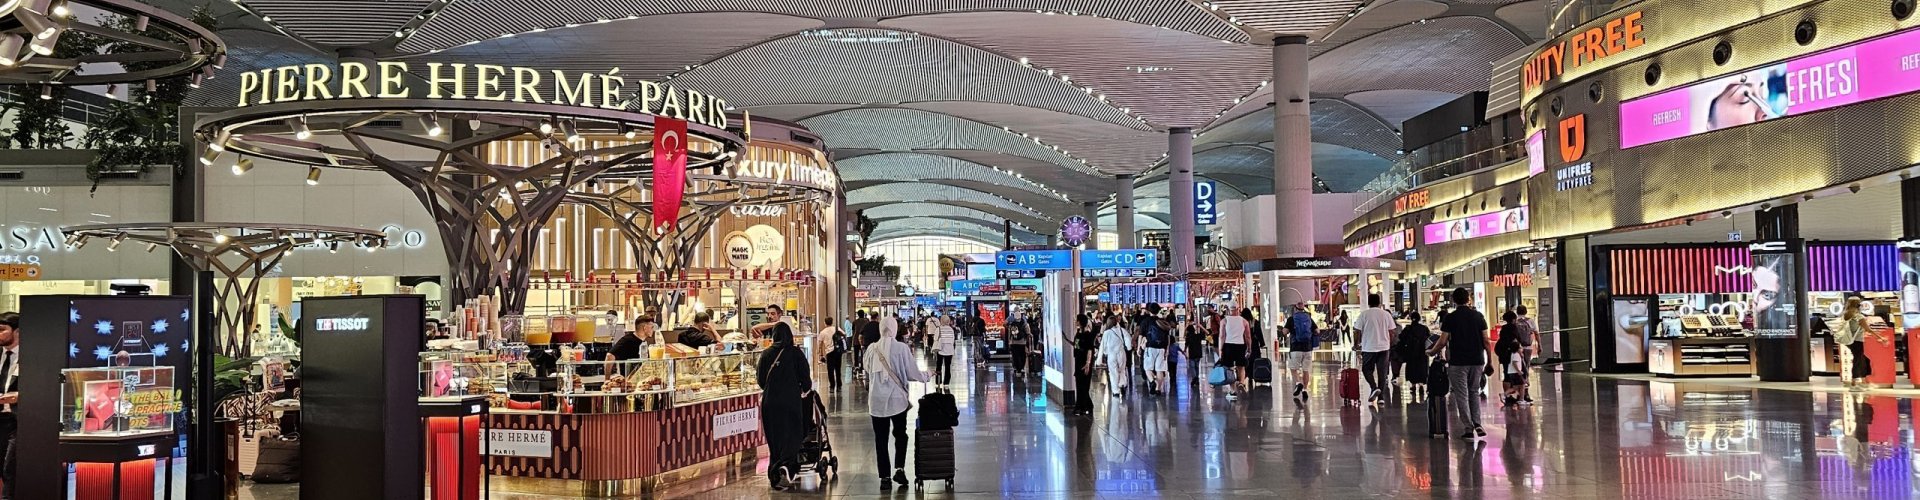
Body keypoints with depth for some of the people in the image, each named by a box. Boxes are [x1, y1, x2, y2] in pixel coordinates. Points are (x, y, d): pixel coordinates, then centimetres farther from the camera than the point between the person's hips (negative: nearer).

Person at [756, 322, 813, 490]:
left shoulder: (766, 354, 4)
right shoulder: (796, 353, -4)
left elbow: (761, 380, 9)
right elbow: (805, 379, -3)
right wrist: (806, 389, 19)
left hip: (769, 402, 3)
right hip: (791, 401, -3)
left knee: (774, 438, 12)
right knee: (792, 436, 2)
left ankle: (774, 474, 12)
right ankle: (784, 466, -23)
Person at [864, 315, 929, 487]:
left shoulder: (871, 349, -3)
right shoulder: (902, 348, -10)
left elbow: (868, 373, 9)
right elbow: (913, 374, -7)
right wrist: (927, 376, 12)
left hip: (877, 400, 1)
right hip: (897, 399, -1)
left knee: (881, 438, 8)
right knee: (900, 434, 16)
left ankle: (884, 476, 8)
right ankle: (899, 468, 0)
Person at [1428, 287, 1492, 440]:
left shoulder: (1450, 318, -6)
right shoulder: (1478, 316, 3)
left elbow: (1442, 342, -8)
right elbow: (1485, 340, 1)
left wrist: (1430, 352, 9)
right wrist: (1489, 360, 9)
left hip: (1458, 362, -3)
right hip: (1477, 361, 3)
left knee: (1462, 395, 2)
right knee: (1474, 393, 17)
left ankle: (1469, 429, 0)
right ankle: (1477, 424, 6)